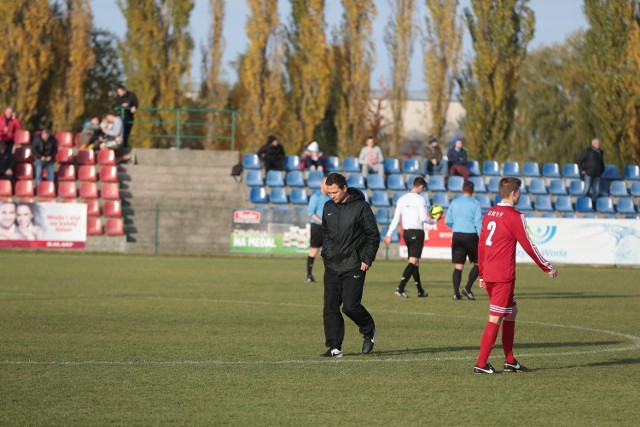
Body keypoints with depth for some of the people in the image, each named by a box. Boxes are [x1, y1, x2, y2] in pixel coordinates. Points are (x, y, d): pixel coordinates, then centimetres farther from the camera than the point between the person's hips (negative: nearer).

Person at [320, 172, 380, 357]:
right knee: (330, 308, 0)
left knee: (350, 306, -11)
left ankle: (369, 330, 18)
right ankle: (334, 347, 4)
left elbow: (373, 236, -5)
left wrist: (367, 259, -11)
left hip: (354, 267, -6)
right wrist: (326, 254, 12)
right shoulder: (328, 207, 9)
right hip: (332, 266, 6)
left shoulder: (361, 207, -8)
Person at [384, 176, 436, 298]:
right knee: (413, 261, -8)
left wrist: (389, 234, 7)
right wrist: (434, 221, 4)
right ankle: (400, 288, -22)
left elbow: (396, 218, 7)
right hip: (417, 232, -7)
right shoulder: (420, 199, -10)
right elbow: (423, 218, -15)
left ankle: (420, 291, 19)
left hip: (406, 232, 7)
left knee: (414, 261, 14)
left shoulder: (402, 199, 8)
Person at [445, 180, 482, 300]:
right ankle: (467, 288, -3)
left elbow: (448, 221, 10)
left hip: (457, 236, 3)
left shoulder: (454, 202, 7)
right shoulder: (475, 203, -4)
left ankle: (456, 292, -5)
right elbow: (478, 223, -9)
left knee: (458, 266, 5)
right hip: (471, 236, -3)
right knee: (477, 263, 11)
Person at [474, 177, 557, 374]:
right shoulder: (514, 217, -11)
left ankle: (510, 361, 19)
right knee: (495, 318, -5)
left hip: (488, 274, 8)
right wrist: (548, 268, 3)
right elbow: (528, 247, -8)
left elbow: (481, 245, 15)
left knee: (511, 312, 18)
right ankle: (481, 364, -6)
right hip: (503, 275, -8)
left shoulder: (489, 214, 12)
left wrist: (482, 274, 21)